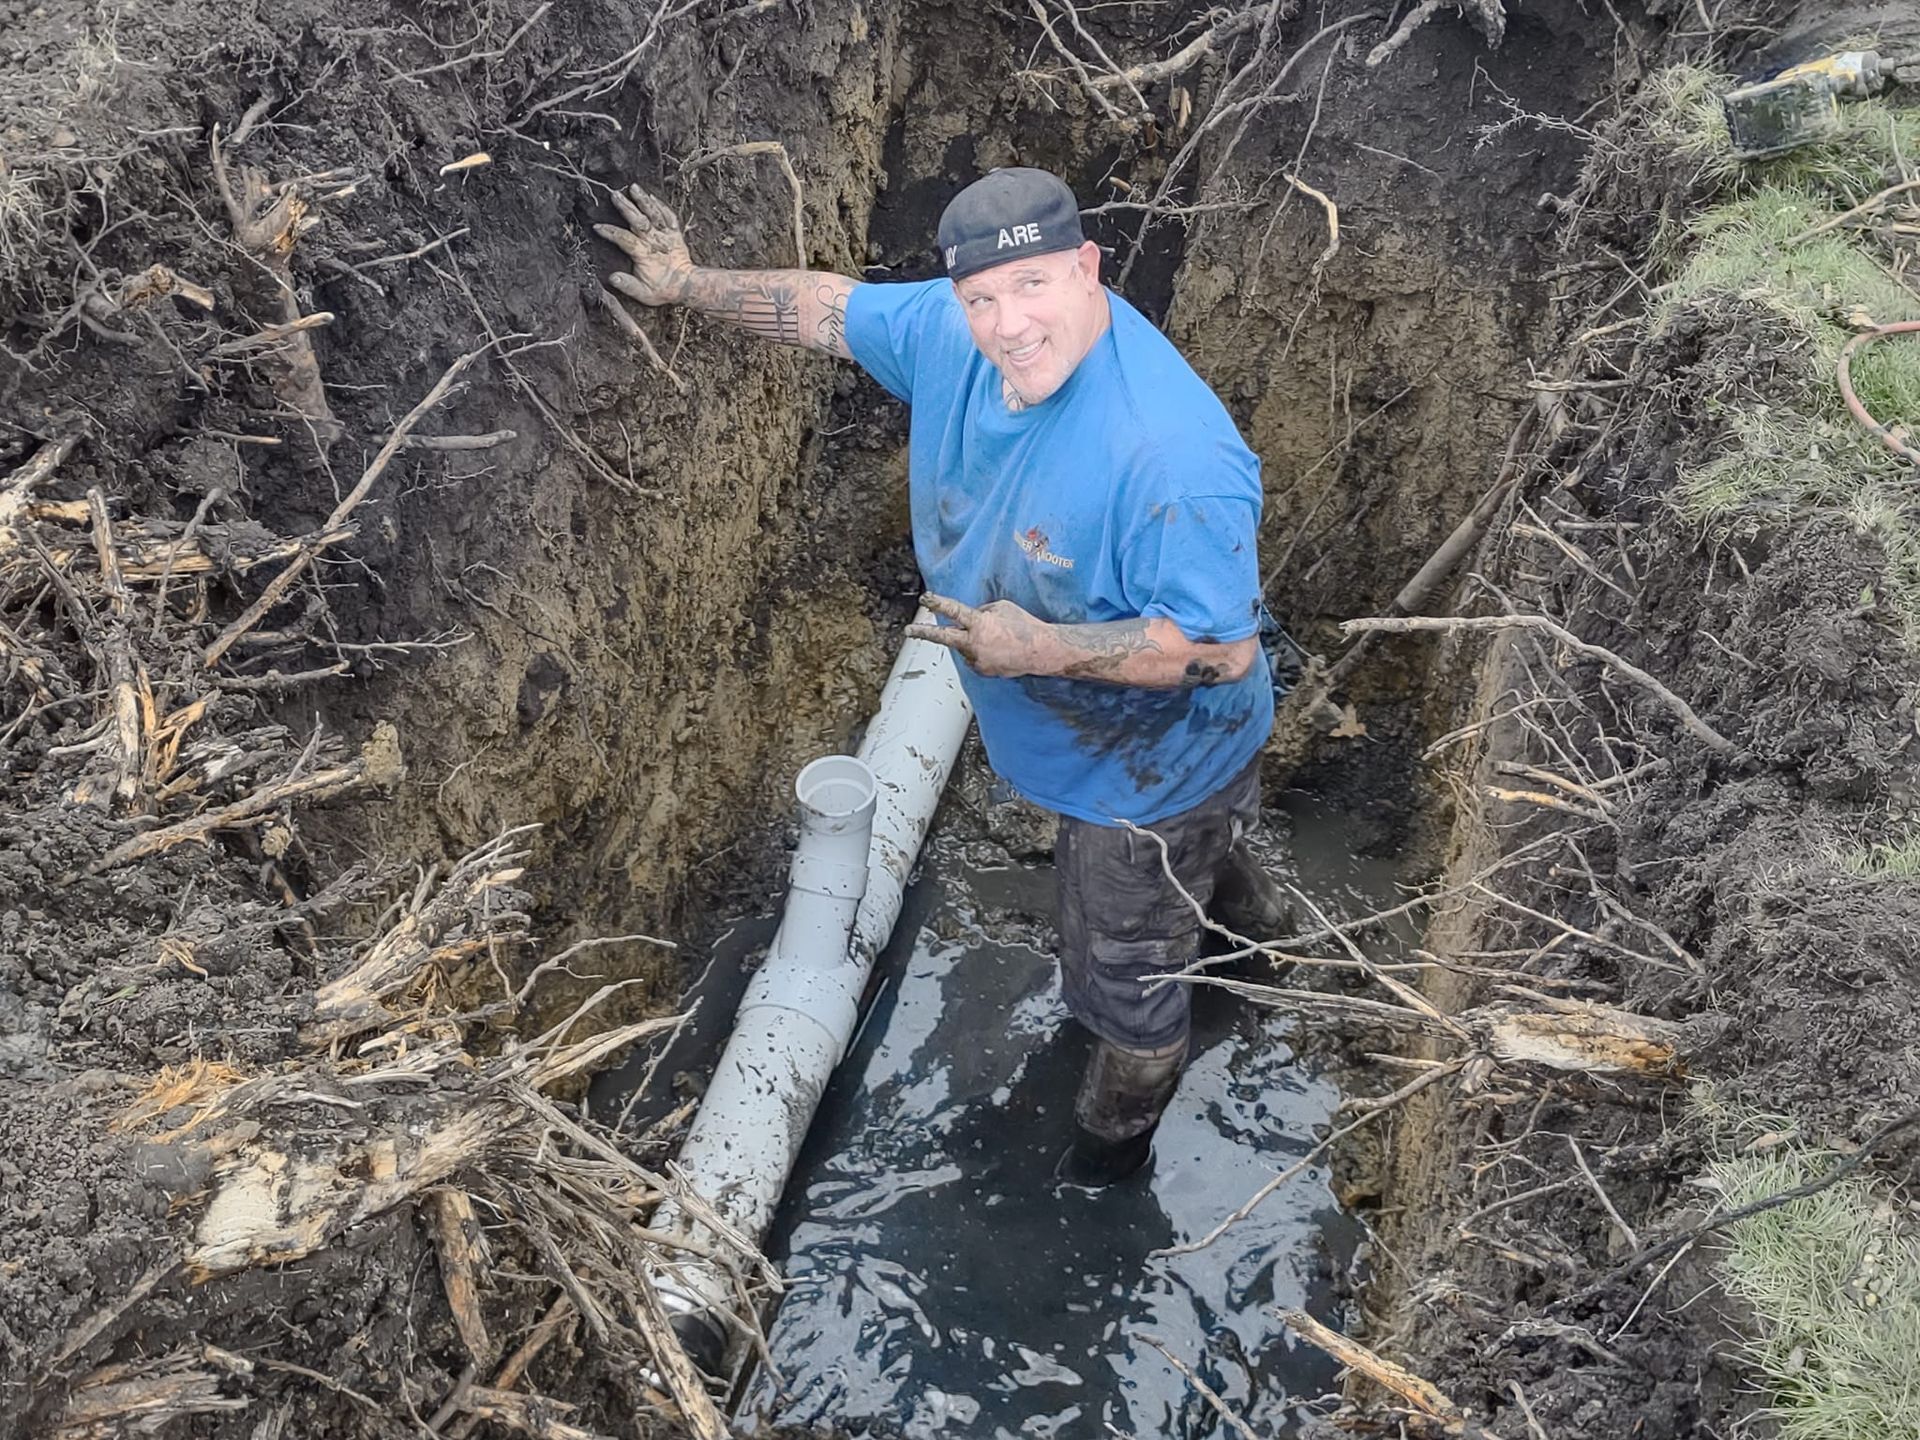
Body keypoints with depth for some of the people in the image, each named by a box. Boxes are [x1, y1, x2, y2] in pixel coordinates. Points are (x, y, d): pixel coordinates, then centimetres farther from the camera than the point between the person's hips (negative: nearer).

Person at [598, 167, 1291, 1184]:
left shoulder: (1174, 456, -41)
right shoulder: (952, 329, -18)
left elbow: (1223, 649, -35)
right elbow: (833, 307, 1)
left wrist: (1041, 648, -39)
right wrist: (693, 286, 9)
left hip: (1150, 761, -7)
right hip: (1056, 735, 8)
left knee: (1118, 968, 17)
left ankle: (1125, 1108, 51)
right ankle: (1240, 905, 73)